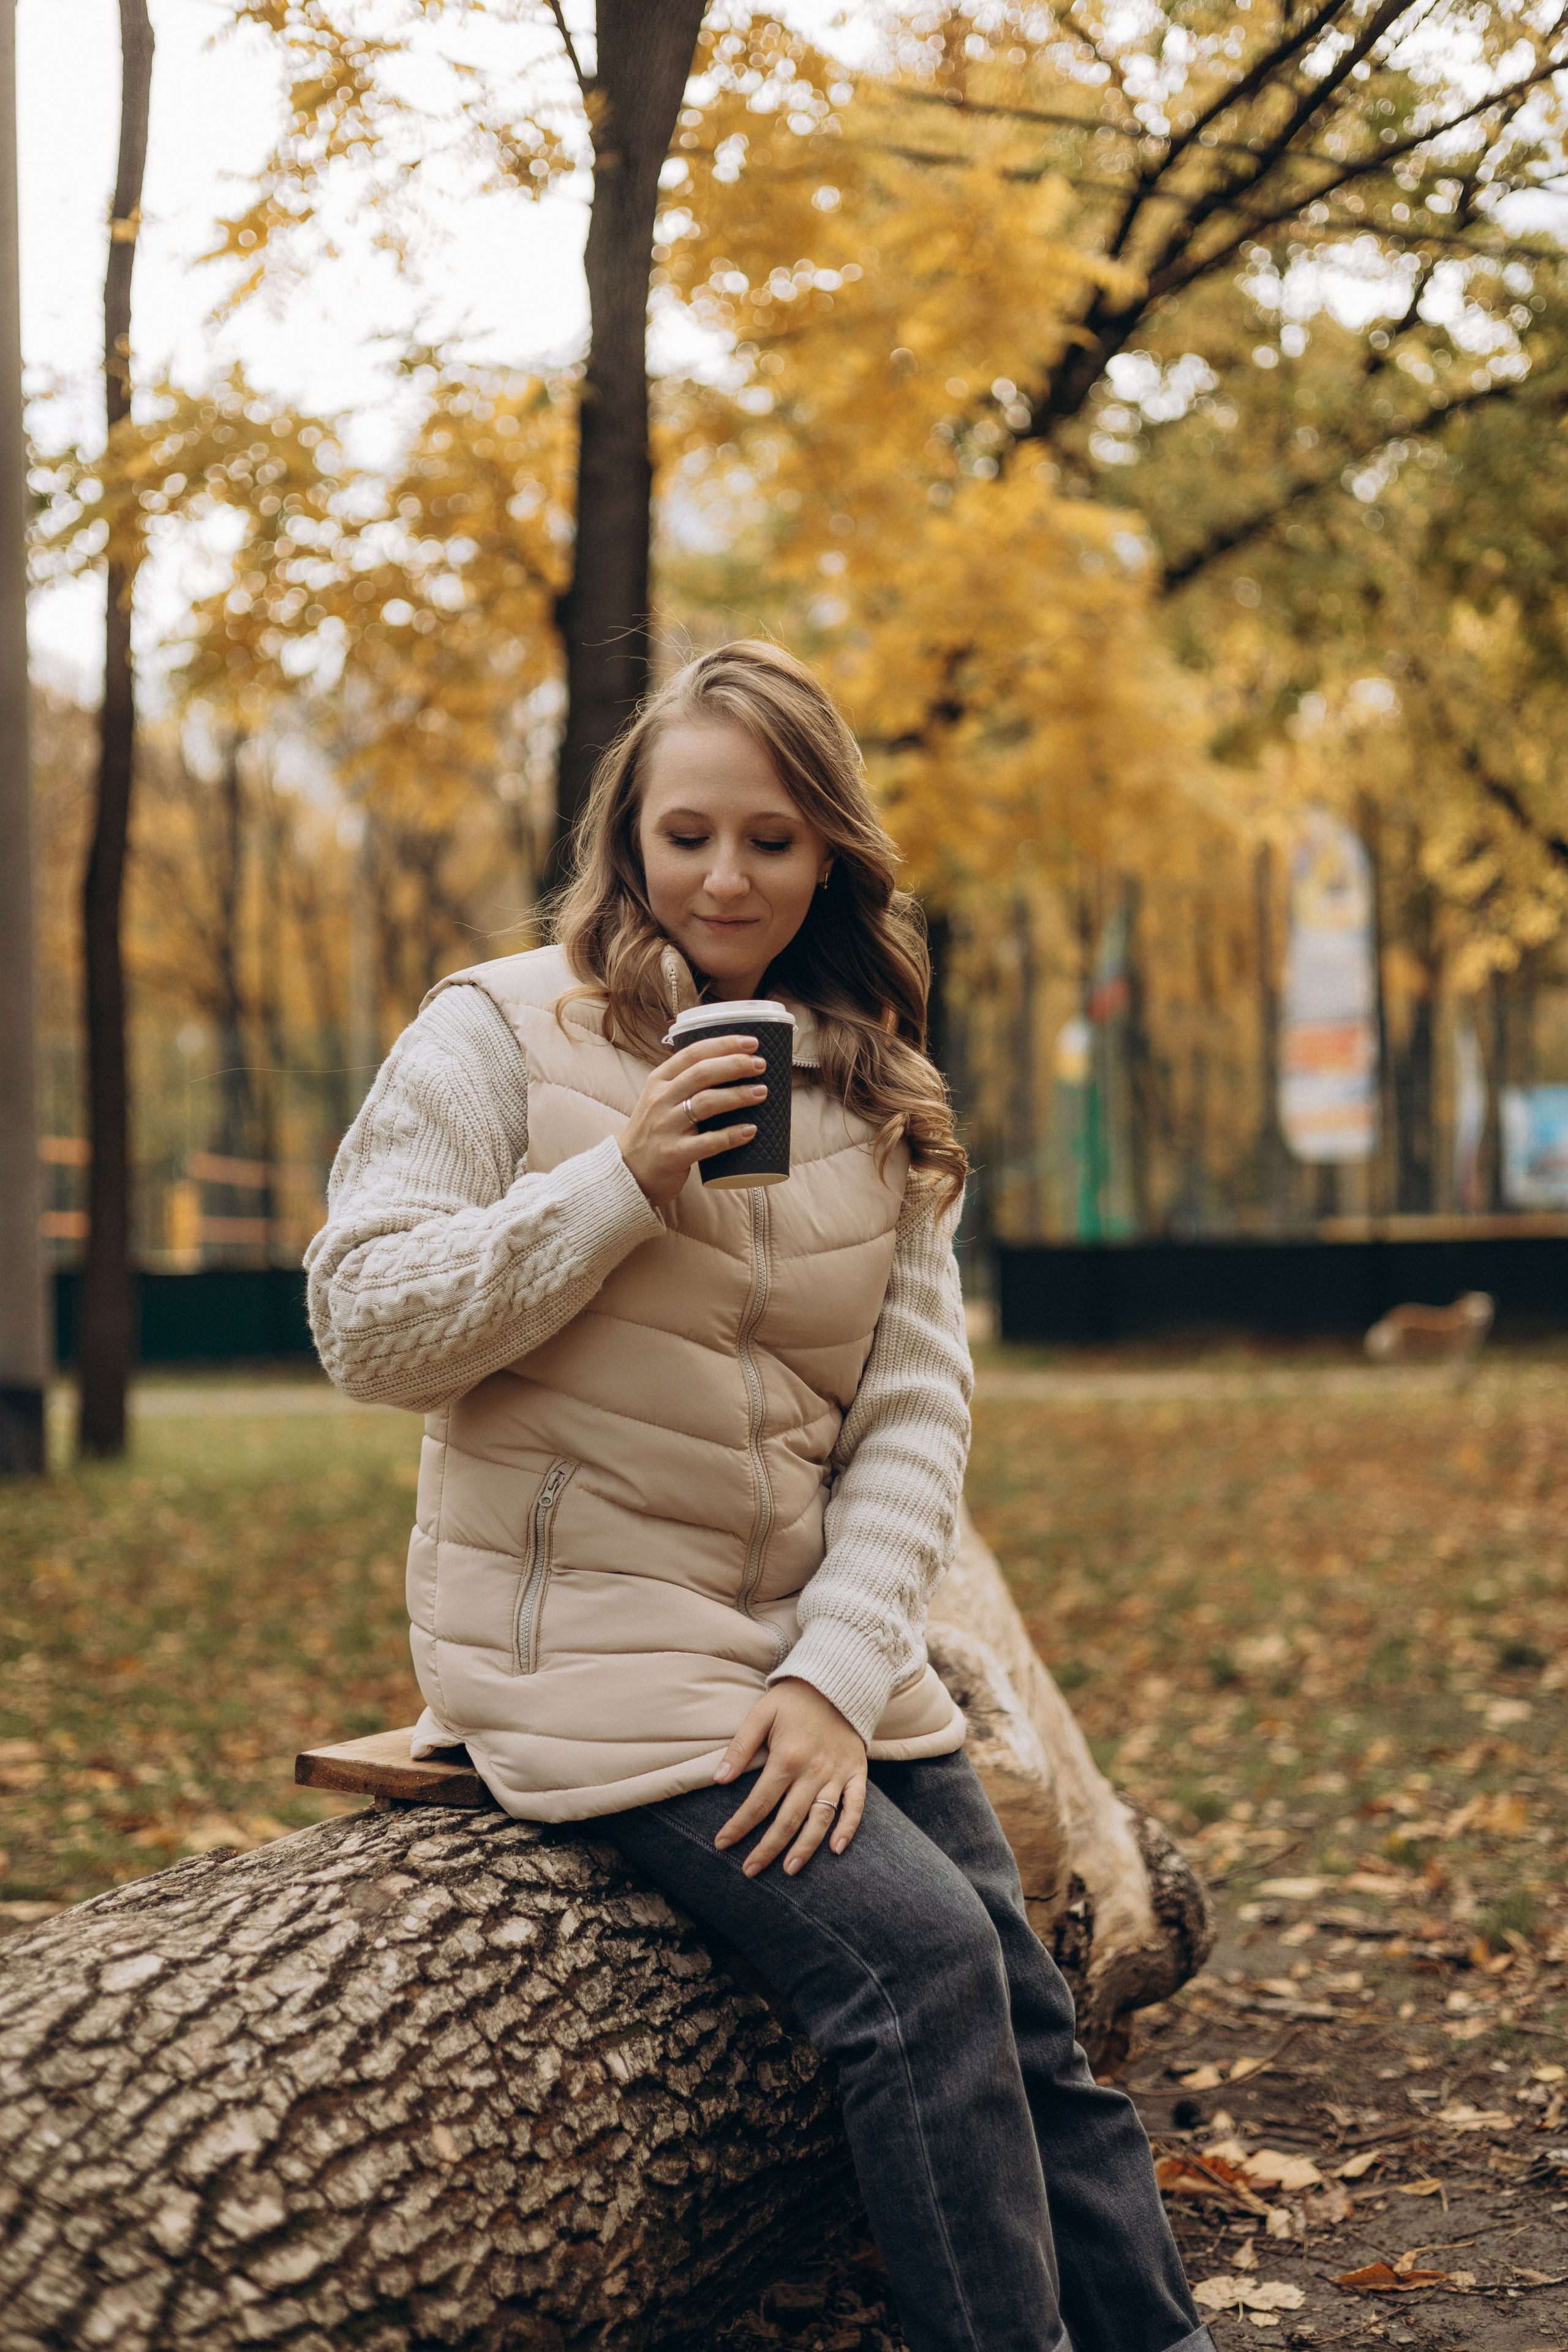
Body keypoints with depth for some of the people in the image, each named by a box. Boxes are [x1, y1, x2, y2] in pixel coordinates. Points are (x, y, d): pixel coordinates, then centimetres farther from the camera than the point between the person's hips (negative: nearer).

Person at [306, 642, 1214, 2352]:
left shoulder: (870, 1096, 10)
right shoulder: (499, 1031, -4)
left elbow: (916, 1413, 3)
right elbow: (362, 1328, -10)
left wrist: (836, 1674, -10)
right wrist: (622, 1185, -20)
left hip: (818, 1642, 5)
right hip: (583, 1633, -5)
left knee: (1026, 2012, 0)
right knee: (919, 1956, -19)